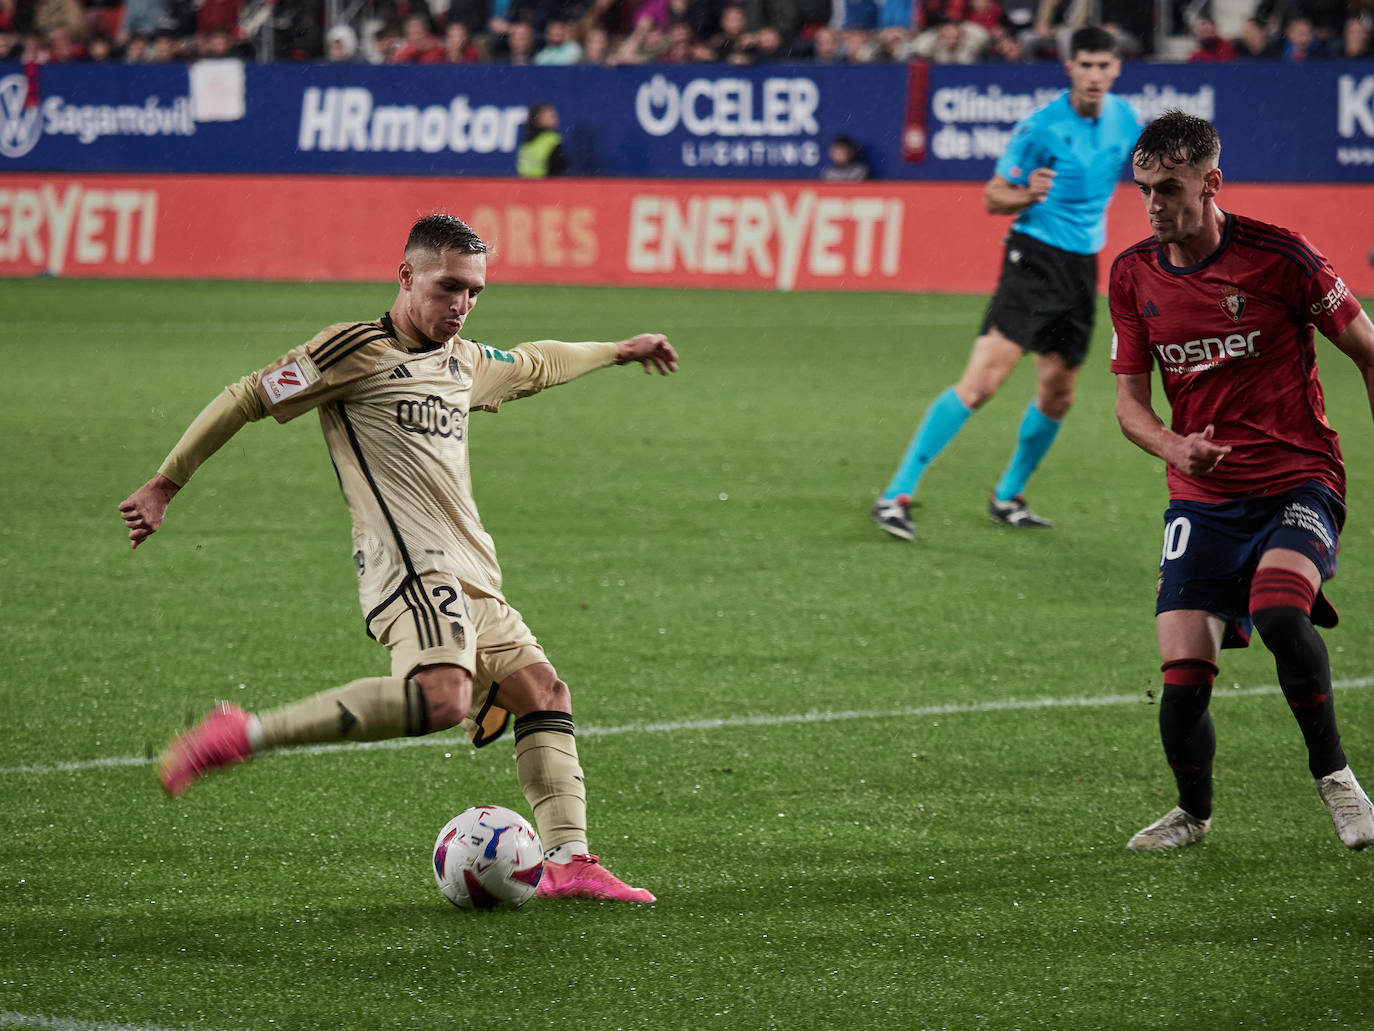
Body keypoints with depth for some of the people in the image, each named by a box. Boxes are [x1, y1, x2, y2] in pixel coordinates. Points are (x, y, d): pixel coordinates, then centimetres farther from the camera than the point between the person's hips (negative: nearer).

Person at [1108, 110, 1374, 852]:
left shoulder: (1275, 256, -10)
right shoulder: (1133, 276, 3)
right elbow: (1130, 401, 8)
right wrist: (1175, 446, -14)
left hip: (1300, 479, -4)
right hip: (1203, 497, 4)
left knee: (1278, 609, -33)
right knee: (1183, 673, -10)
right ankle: (1193, 812, 18)